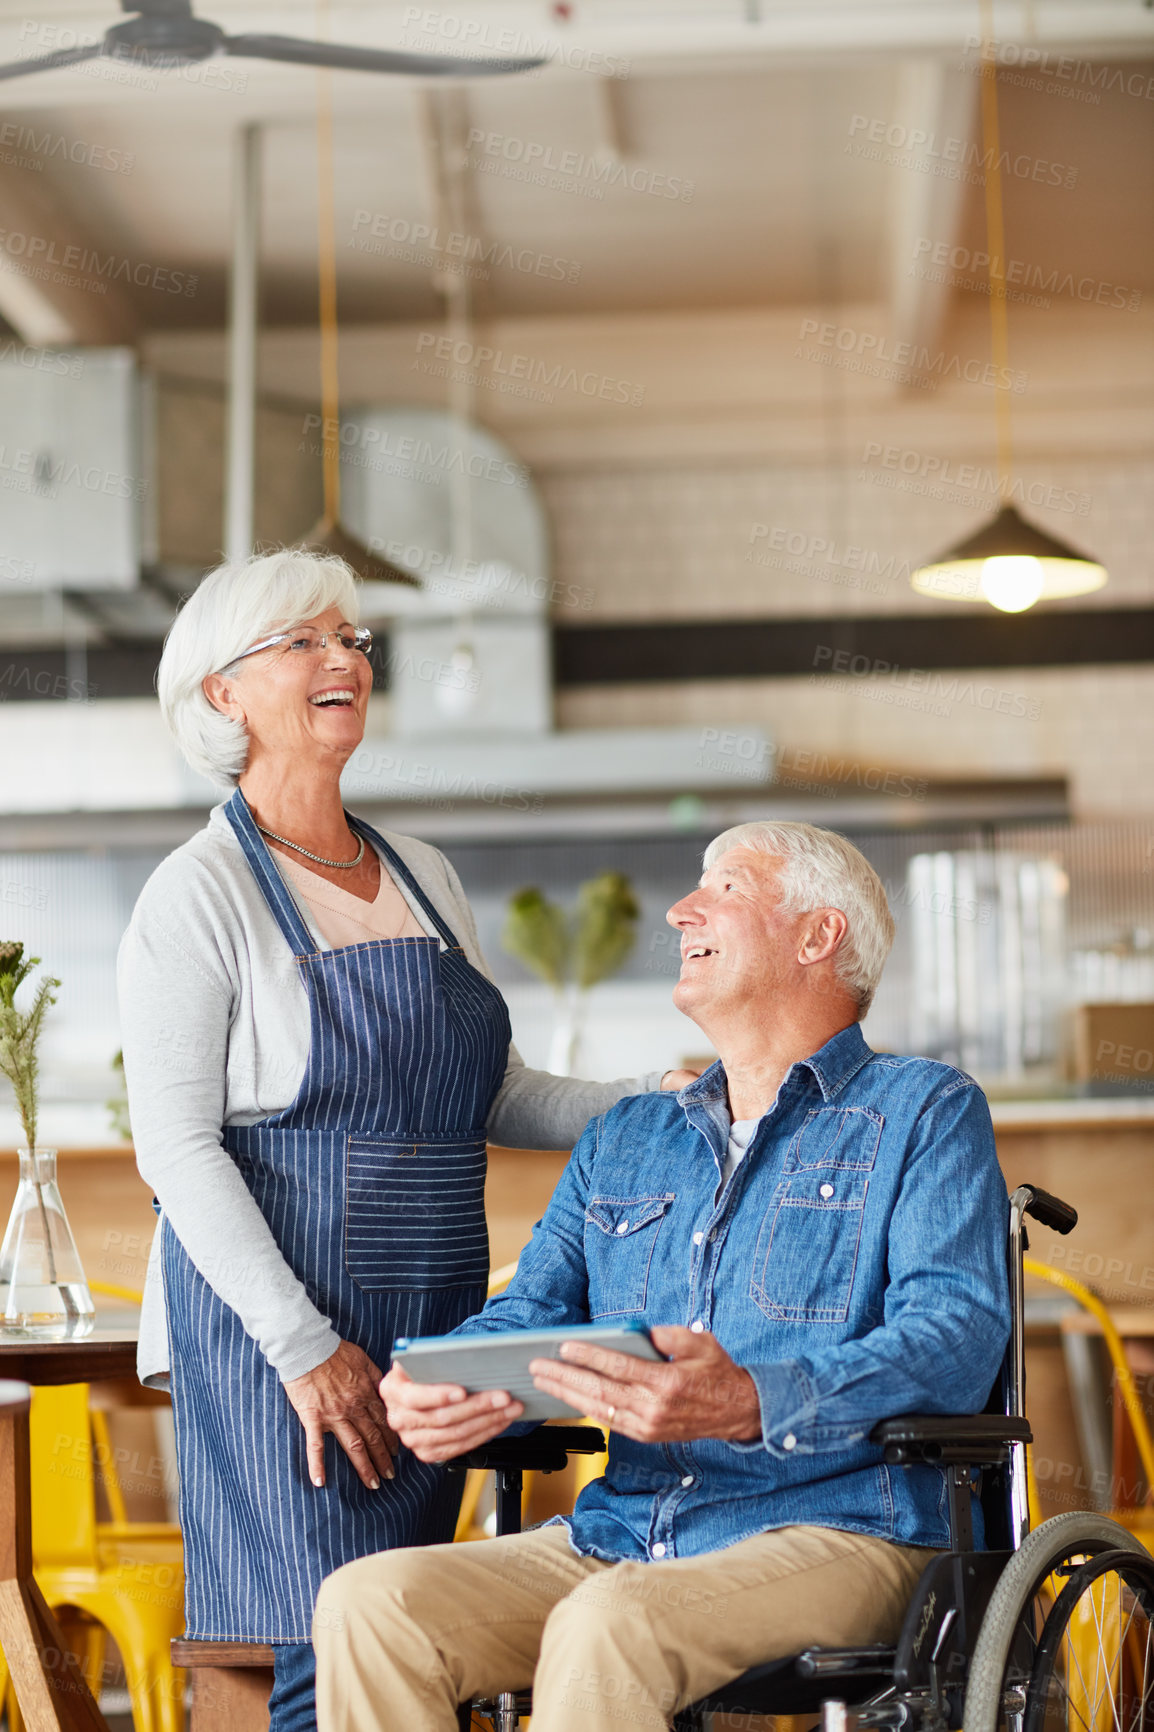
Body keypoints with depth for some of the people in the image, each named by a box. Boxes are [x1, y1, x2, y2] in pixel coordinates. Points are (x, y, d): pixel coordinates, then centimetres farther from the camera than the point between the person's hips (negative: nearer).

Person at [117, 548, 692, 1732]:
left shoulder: (425, 879, 15)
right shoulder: (199, 897, -5)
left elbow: (497, 1098, 20)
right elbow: (177, 1148, -11)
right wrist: (305, 1345, -17)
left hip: (432, 1326, 6)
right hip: (277, 1335, -6)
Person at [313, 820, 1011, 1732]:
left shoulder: (924, 1112, 6)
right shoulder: (624, 1141, 25)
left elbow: (958, 1338, -10)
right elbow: (525, 1315, 18)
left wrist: (751, 1405, -29)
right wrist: (429, 1391, -9)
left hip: (831, 1531, -5)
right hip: (614, 1539, 5)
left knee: (607, 1625, -36)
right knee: (369, 1602, -21)